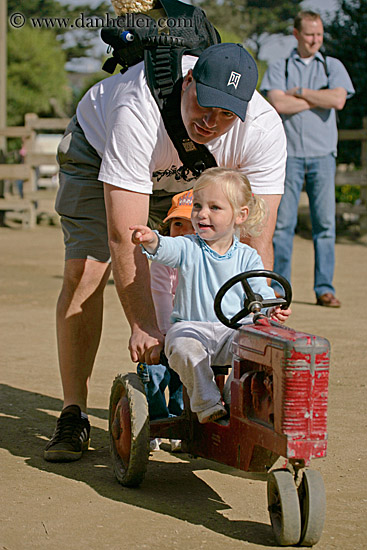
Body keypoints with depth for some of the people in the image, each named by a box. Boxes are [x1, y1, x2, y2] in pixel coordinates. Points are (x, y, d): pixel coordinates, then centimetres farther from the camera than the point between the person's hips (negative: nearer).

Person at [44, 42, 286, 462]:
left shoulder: (264, 129, -33)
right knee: (84, 271, -17)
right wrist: (143, 327, -45)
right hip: (97, 148, -3)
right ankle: (73, 414, -7)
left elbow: (258, 239, -31)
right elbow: (125, 235, -43)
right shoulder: (138, 112, -44)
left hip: (190, 175, 3)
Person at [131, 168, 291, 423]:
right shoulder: (189, 248, 2)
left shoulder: (248, 257, 6)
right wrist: (152, 241, -44)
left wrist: (273, 308, -24)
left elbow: (259, 292, 0)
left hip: (233, 331, 1)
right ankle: (208, 405, -26)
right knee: (184, 347, -33)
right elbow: (168, 248, -19)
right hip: (190, 327, -1)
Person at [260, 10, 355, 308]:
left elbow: (338, 100, -5)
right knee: (283, 222, -4)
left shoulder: (333, 66, 14)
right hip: (288, 153, -1)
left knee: (325, 222, -1)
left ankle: (324, 288, 4)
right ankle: (278, 288, 1)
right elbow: (278, 104, -7)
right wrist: (319, 99, -4)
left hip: (322, 153, 1)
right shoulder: (279, 69, 11)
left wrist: (300, 92, -3)